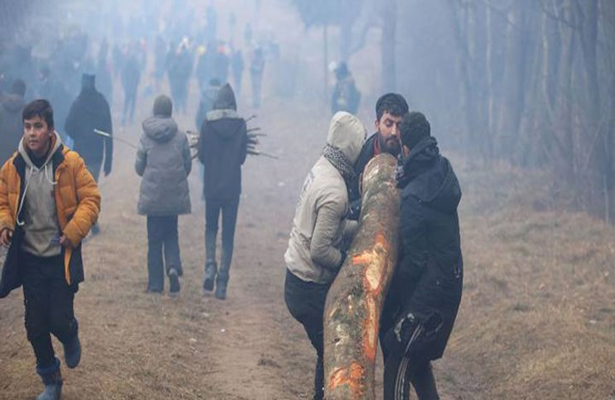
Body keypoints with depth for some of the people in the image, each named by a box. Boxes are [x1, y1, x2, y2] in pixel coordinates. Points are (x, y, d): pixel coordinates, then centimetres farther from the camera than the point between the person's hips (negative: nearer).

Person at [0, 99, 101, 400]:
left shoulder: (70, 162, -11)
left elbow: (91, 198, -7)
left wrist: (74, 231, -18)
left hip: (62, 259, -3)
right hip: (30, 259, 3)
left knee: (59, 321, -6)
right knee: (35, 326, 6)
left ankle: (71, 336, 32)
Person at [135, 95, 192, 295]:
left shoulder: (146, 136, -6)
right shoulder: (180, 136, -3)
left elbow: (139, 167, 0)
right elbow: (188, 165, 3)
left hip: (152, 194, -1)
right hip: (175, 194, 1)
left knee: (154, 239, 7)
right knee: (171, 234, 14)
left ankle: (155, 283, 7)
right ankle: (173, 266, -12)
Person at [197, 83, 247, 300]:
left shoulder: (207, 123, -8)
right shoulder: (240, 124, -6)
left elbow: (201, 155, -2)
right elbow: (243, 156, 1)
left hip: (212, 185, 0)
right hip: (233, 185, 0)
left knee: (211, 227, 19)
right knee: (229, 233, 6)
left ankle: (210, 266, -4)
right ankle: (222, 283, 2)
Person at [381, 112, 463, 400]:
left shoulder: (412, 198, -23)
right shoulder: (442, 170, 1)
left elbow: (414, 261, -20)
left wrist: (388, 297, -7)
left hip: (427, 291, -9)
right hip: (448, 281, 9)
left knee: (396, 365, -2)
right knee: (418, 360, 22)